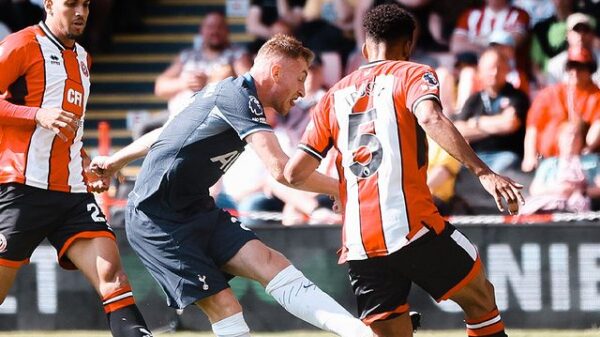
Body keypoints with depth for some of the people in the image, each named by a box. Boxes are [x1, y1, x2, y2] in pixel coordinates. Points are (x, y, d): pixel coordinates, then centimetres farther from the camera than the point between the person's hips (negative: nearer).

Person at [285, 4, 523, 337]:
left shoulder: (335, 95, 19)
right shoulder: (412, 74, 6)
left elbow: (294, 173, 14)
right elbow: (431, 119, -17)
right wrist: (483, 172, -25)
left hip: (360, 244, 4)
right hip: (411, 226, -4)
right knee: (481, 299, 17)